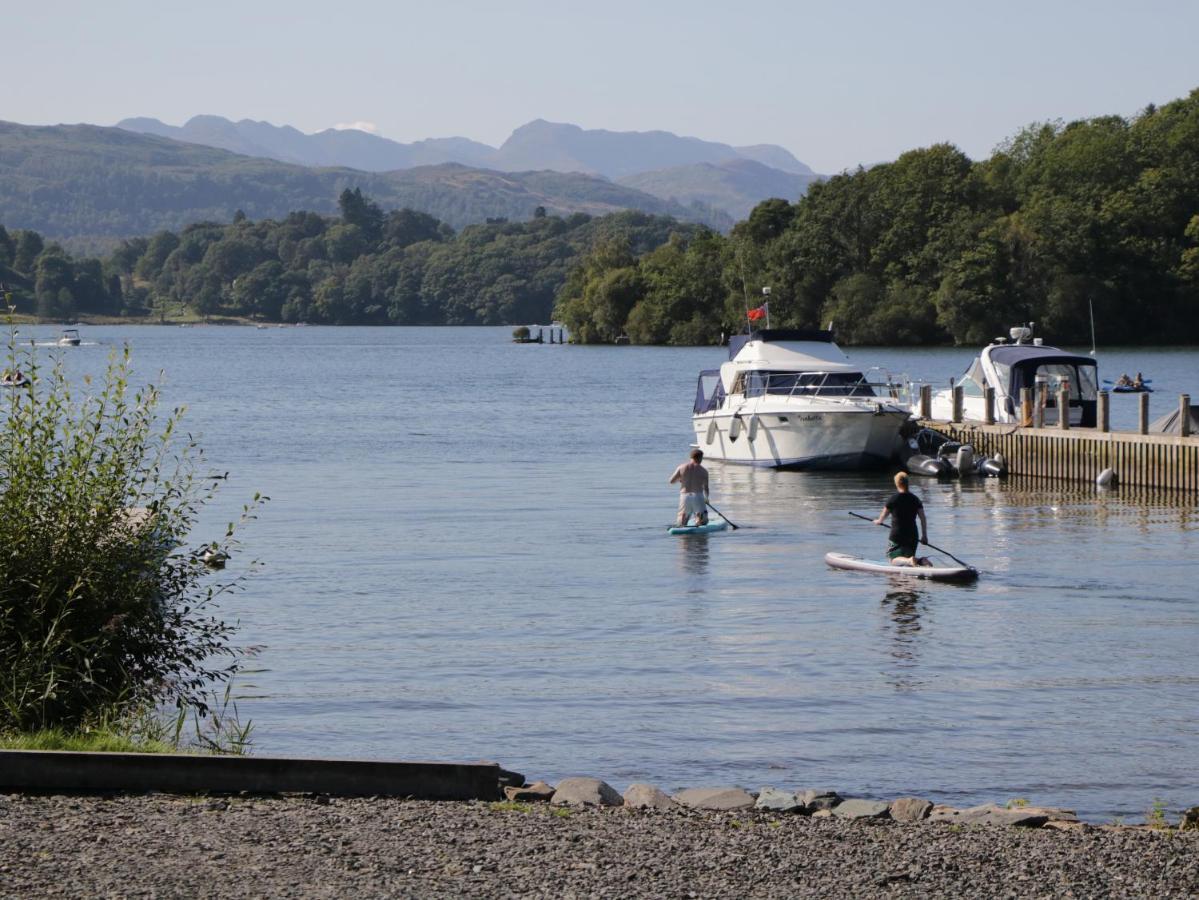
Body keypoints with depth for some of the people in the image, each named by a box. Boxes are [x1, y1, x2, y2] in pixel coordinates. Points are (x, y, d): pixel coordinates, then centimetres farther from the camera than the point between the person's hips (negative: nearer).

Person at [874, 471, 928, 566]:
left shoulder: (894, 498, -8)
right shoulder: (915, 499, 5)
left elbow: (883, 515, 5)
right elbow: (923, 518, 3)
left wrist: (878, 521, 27)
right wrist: (924, 536, 9)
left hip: (897, 535, -5)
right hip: (913, 536, 5)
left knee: (894, 560, 1)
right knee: (909, 557, 16)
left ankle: (910, 561, -30)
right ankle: (921, 561, -17)